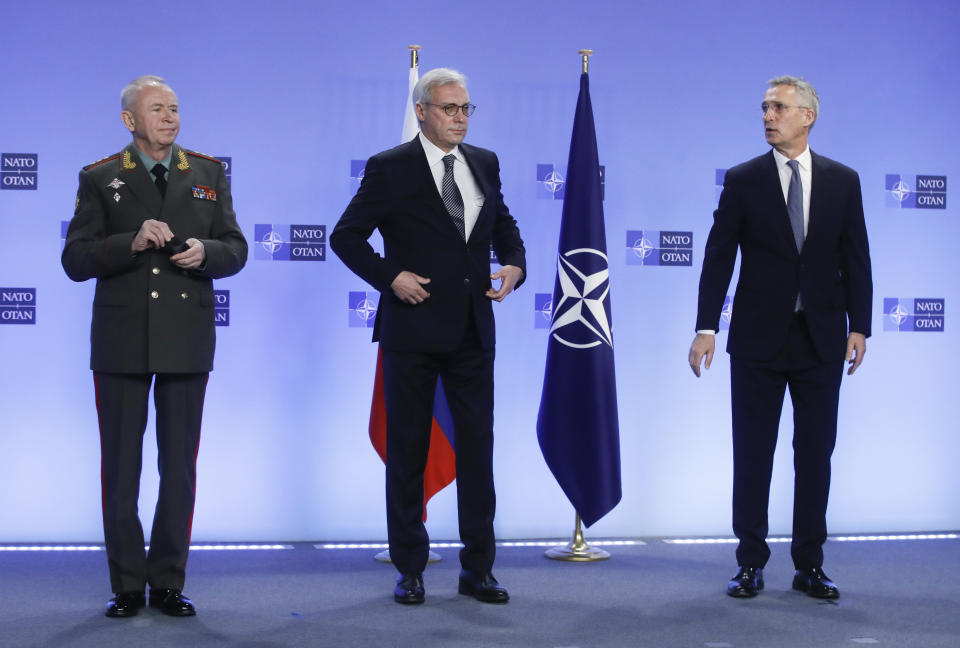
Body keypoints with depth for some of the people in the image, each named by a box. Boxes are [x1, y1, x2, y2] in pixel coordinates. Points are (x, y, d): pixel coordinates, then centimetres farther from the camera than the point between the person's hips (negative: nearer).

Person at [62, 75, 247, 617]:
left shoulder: (209, 174, 10)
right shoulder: (100, 179, 3)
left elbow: (235, 249, 7)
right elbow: (76, 261, -4)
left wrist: (205, 252, -14)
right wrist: (133, 242, -19)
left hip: (187, 340, 2)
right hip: (122, 341, -2)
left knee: (180, 468, 6)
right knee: (120, 468, 3)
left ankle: (168, 583, 16)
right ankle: (127, 586, 13)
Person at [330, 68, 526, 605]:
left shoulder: (485, 163, 10)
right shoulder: (391, 169, -4)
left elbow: (504, 225, 22)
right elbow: (346, 236, -3)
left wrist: (515, 264, 2)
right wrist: (390, 276, -14)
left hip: (473, 330, 4)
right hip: (413, 329, -4)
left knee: (478, 445, 4)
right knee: (408, 450, 5)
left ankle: (478, 569, 13)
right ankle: (410, 570, 15)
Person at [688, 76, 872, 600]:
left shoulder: (842, 181, 5)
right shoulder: (743, 180, 1)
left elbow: (855, 259, 6)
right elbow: (718, 257, -1)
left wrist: (859, 325, -1)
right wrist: (706, 327, -8)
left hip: (821, 339, 1)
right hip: (758, 337, -1)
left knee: (816, 453, 6)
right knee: (752, 454, 4)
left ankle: (809, 565, 16)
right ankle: (751, 564, 13)